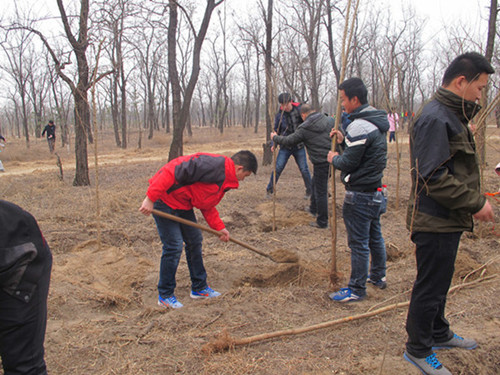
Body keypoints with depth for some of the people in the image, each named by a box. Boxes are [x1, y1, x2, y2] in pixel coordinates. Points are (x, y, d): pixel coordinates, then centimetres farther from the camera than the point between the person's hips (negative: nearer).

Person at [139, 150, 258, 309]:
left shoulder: (225, 179, 8)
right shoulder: (214, 165, -26)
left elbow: (207, 205, 19)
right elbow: (172, 171, -32)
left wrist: (219, 227, 10)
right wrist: (151, 198, -31)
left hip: (182, 204, 10)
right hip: (164, 199, -10)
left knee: (194, 241, 13)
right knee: (174, 246, -8)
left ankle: (199, 288, 27)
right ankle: (165, 295, 10)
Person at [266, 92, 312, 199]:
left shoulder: (299, 109, -8)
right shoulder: (279, 115, -5)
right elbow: (276, 131, 5)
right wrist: (274, 144, -8)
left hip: (299, 146, 0)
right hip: (285, 147, 0)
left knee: (304, 169, 2)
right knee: (278, 168, -4)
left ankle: (310, 190, 19)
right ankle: (269, 189, 10)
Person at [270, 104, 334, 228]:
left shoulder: (304, 129, -8)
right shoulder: (330, 120, 6)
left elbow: (289, 141, -2)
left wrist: (275, 138, 15)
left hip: (321, 163, -7)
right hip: (332, 159, 7)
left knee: (320, 191, 3)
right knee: (315, 184, 26)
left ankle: (322, 222, 11)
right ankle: (313, 209, 44)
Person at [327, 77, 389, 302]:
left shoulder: (359, 126, -22)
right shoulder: (377, 122, 10)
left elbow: (349, 163, -20)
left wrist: (334, 158, -1)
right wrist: (343, 140, 7)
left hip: (359, 195, -10)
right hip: (375, 191, 10)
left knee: (358, 242, 0)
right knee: (375, 236, 21)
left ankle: (357, 289, 10)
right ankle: (378, 277, 37)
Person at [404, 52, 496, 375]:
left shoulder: (450, 116, 14)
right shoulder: (436, 118, -20)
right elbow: (434, 178, -26)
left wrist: (475, 198, 11)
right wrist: (475, 203, -20)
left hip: (447, 220, 10)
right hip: (436, 222, -10)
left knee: (439, 282, 24)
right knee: (430, 286, 3)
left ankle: (439, 333, 42)